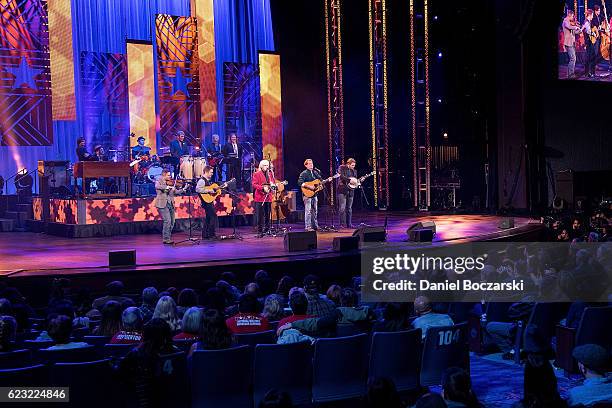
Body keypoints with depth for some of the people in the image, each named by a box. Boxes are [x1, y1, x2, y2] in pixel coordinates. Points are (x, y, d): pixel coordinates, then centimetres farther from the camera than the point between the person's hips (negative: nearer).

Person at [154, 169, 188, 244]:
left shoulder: (171, 183, 14)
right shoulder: (159, 181, -2)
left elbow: (176, 191, 13)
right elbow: (157, 186, -25)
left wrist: (183, 189, -1)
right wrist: (167, 187, -31)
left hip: (170, 204, 7)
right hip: (163, 204, -7)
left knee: (172, 222, 10)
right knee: (167, 221, -14)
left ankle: (168, 237, 23)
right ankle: (166, 239, -7)